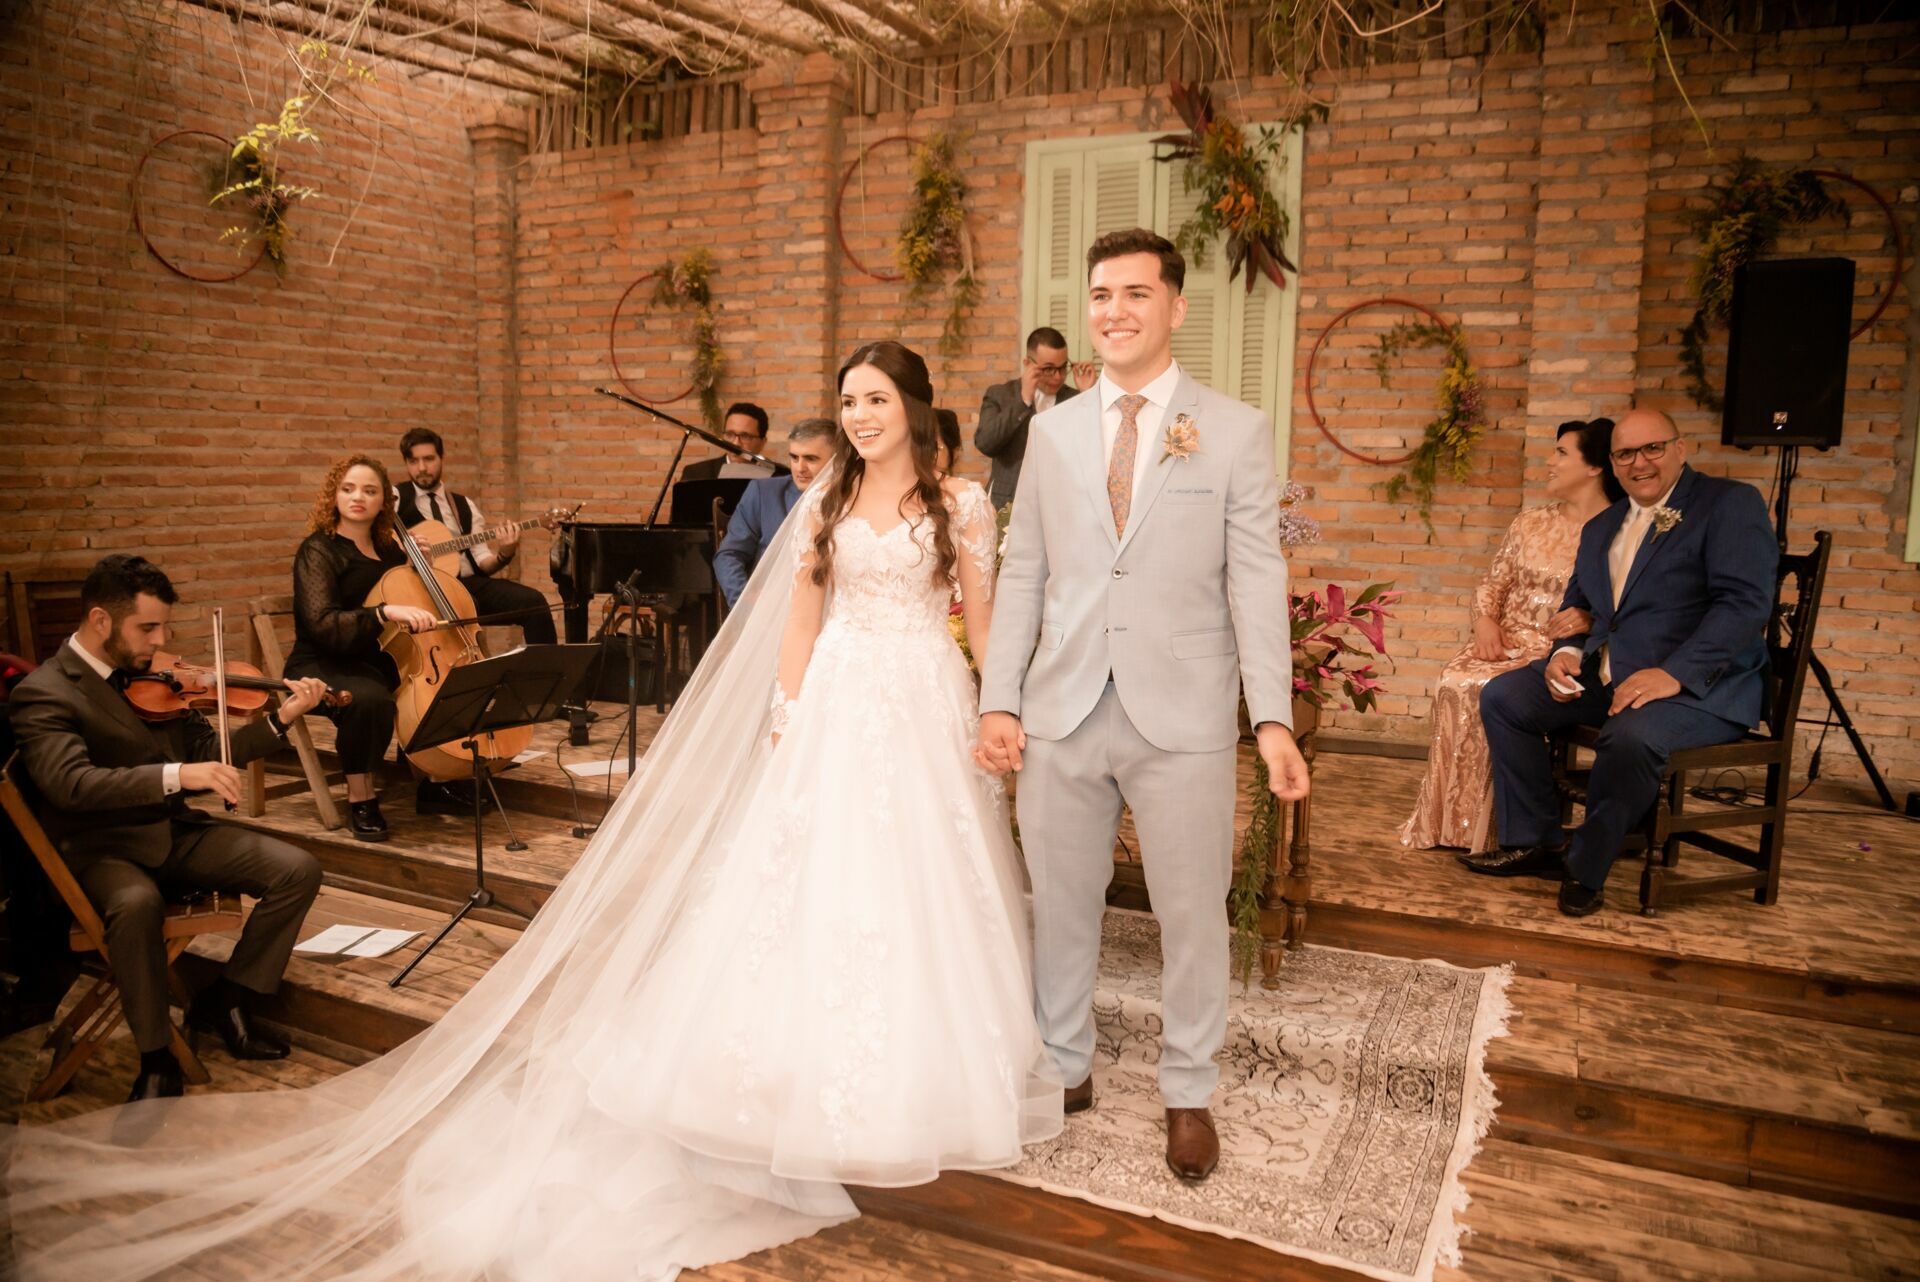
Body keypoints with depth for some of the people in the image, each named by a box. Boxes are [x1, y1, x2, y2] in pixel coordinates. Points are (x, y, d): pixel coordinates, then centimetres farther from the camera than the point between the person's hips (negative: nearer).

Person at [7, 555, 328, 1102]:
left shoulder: (152, 677, 9)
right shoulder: (43, 692, -10)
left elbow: (207, 751, 12)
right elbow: (68, 783, -26)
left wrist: (281, 717, -2)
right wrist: (176, 775, -38)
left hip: (174, 831, 6)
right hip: (99, 848, -6)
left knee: (298, 870, -12)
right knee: (137, 904, -39)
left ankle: (223, 1001, 6)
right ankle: (157, 1059, -17)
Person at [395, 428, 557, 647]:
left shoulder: (465, 506, 19)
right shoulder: (395, 498, 8)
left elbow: (482, 562, 12)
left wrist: (503, 555, -9)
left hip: (470, 582, 4)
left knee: (534, 602, -17)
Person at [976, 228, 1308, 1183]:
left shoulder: (1236, 431, 1)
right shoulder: (1051, 431, 9)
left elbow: (1257, 580, -4)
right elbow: (1022, 574, 8)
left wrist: (1273, 717, -12)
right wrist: (999, 698, 1)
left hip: (1183, 715, -2)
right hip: (1062, 712, 3)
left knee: (1193, 913, 9)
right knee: (1060, 904, 13)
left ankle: (1188, 1095, 30)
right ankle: (1065, 1069, 34)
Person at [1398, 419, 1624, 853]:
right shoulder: (1530, 523, 17)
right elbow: (1491, 584, 18)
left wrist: (1592, 617, -26)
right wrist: (1485, 621, -2)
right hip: (1506, 644, 5)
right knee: (1454, 684, -26)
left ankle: (1485, 828, -20)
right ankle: (1446, 822, -18)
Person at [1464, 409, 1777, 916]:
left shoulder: (1731, 503, -4)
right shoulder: (1601, 528, 19)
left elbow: (1746, 602, -16)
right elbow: (1577, 607, 24)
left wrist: (1674, 673, -27)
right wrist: (1567, 652, 0)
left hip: (1700, 686, -7)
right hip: (1604, 675, 7)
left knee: (1631, 735, -36)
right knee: (1502, 697, -5)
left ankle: (1585, 869, -14)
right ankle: (1535, 842, 3)